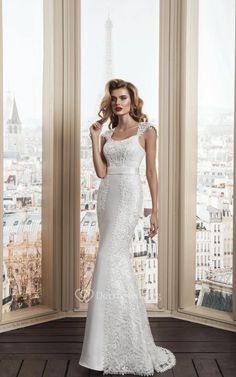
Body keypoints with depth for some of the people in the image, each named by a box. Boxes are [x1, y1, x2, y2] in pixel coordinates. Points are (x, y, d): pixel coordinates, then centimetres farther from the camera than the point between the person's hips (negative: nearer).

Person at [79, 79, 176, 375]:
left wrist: (155, 210, -4)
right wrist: (94, 139, 3)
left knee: (109, 259, -15)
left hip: (129, 195, -6)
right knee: (120, 262, 8)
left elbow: (151, 172, 0)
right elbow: (101, 172, 5)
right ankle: (131, 337, 21)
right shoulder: (107, 134, 15)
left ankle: (108, 348, -5)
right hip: (106, 195, 6)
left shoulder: (146, 130, 2)